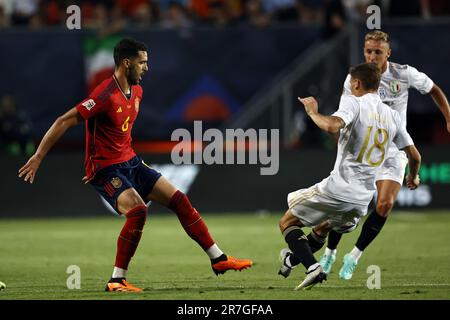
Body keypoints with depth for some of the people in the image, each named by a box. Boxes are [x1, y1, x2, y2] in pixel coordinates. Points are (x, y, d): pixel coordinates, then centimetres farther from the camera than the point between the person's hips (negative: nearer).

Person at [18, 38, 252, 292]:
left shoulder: (136, 91, 7)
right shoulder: (106, 96, -22)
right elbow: (64, 122, -22)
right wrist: (38, 158, -23)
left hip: (131, 162, 9)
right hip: (105, 169, -9)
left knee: (179, 200, 4)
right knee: (138, 210, -29)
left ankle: (219, 259, 13)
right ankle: (117, 280, -19)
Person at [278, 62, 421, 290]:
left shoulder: (353, 102, -7)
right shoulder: (392, 116, 11)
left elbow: (332, 126, -28)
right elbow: (414, 156, 15)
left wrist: (313, 112, -8)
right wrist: (413, 177, 36)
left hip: (338, 188, -7)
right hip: (363, 198, 7)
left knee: (287, 222, 5)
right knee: (325, 226, 34)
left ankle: (312, 267, -14)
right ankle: (293, 258, 50)